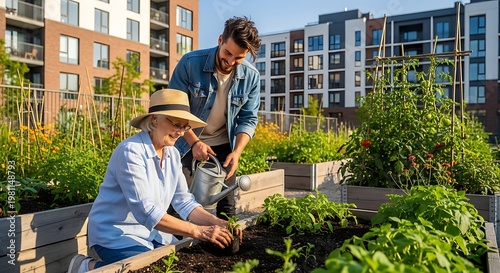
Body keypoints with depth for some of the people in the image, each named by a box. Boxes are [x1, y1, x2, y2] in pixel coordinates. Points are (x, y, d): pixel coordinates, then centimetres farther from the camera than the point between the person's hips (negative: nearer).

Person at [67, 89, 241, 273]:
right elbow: (146, 211, -31)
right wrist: (198, 231, -34)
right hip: (116, 233, -8)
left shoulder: (173, 154, 1)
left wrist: (216, 223, -18)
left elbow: (184, 201, -2)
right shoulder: (131, 152, -24)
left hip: (151, 232, 8)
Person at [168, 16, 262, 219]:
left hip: (223, 146, 2)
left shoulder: (251, 76, -12)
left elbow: (248, 119, -6)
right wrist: (194, 142, -22)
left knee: (227, 204, 7)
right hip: (188, 142, -2)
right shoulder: (190, 63, -19)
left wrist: (237, 151, -20)